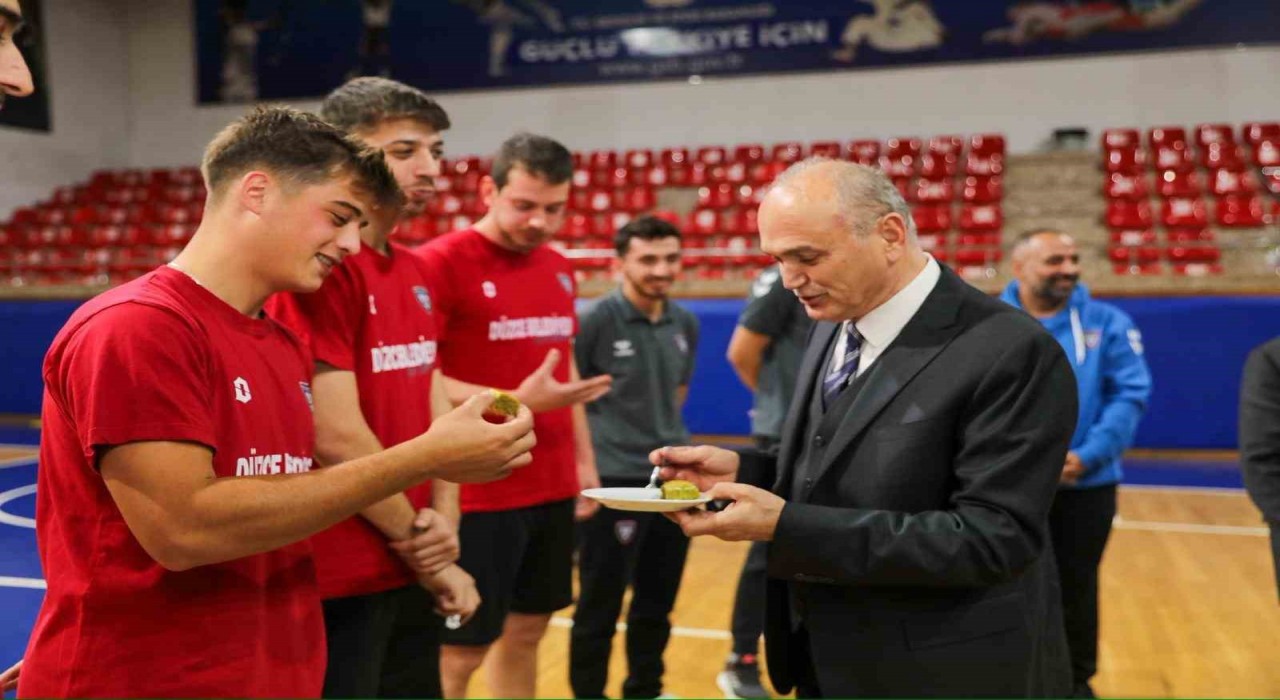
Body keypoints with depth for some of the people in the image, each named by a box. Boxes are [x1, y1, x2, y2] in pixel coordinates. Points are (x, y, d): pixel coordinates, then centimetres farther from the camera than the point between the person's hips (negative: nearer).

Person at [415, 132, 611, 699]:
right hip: (477, 494, -7)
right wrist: (513, 403, -25)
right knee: (461, 648, 2)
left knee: (526, 631, 16)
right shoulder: (440, 263, -12)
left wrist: (584, 459, 15)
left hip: (554, 488, 7)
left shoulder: (559, 269, 11)